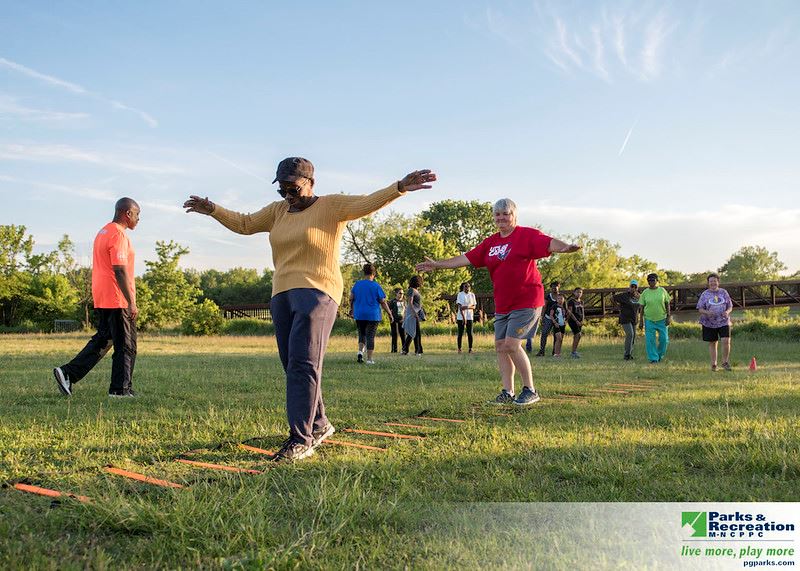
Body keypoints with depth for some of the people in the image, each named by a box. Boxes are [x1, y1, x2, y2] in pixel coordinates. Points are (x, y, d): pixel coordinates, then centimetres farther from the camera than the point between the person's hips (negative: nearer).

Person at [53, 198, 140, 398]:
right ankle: (121, 389, 4)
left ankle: (67, 373, 8)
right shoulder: (118, 235, -15)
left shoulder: (102, 232, 18)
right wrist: (131, 303, -21)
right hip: (117, 300, -10)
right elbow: (120, 271, -22)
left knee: (103, 340, 15)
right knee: (125, 345, -1)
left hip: (102, 299, 10)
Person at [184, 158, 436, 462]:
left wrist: (399, 187, -29)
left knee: (303, 365, -16)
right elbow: (244, 224, 26)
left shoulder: (331, 205, -1)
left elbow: (366, 203, -14)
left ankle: (300, 440, -15)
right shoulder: (277, 210, 17)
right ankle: (319, 425, 25)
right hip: (282, 296, 7)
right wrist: (213, 209, 21)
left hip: (317, 292, -7)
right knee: (293, 367, 8)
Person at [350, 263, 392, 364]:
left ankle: (360, 351, -5)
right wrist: (389, 314, 5)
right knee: (370, 336, 1)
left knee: (362, 334, 17)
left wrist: (353, 310, 21)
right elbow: (383, 302, -5)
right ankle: (369, 359, -1)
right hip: (373, 315, -3)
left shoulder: (357, 284, 2)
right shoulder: (376, 286, -7)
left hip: (359, 315, 3)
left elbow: (351, 299, 6)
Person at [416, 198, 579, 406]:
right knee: (500, 346, 5)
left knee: (512, 344, -15)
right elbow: (467, 258, 16)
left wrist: (565, 247, -44)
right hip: (502, 305, 8)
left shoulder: (527, 235, -7)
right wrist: (437, 264, 16)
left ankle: (530, 390, -2)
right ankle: (508, 392, 13)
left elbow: (549, 243, -23)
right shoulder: (490, 243, 13)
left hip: (526, 302, -7)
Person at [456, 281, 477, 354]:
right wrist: (463, 317, -18)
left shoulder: (472, 295, 8)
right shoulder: (460, 294, -1)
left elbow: (474, 306, 5)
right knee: (460, 333, 1)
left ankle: (470, 348, 6)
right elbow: (459, 306, -9)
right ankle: (459, 348, 6)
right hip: (461, 317, -2)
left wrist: (467, 307, -17)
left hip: (469, 317, 2)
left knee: (470, 333, 0)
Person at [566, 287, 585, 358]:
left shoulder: (581, 302, 14)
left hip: (579, 322, 7)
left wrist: (582, 321, 2)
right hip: (572, 320, -7)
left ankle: (574, 352, 12)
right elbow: (570, 312, -11)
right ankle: (574, 352, -14)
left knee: (576, 337, 6)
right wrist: (576, 321, -15)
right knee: (578, 335, -17)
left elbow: (583, 312, 18)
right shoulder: (571, 301, -6)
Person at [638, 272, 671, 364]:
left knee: (664, 338, 1)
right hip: (649, 320, 0)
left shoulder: (662, 291, 1)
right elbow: (642, 307, 2)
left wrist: (669, 317, -3)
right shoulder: (645, 293, 0)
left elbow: (667, 304, 5)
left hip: (662, 319, 0)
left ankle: (660, 355, 24)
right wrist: (641, 321, -1)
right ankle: (653, 359, 5)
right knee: (650, 340, -3)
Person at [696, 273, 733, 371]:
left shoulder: (723, 292, 7)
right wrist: (707, 312, -21)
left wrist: (727, 312, -12)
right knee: (712, 343, 5)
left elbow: (730, 306, 11)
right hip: (709, 323, 0)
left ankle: (725, 362, 3)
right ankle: (713, 364, 16)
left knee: (726, 341, -13)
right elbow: (700, 309, 0)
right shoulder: (705, 294, 2)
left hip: (723, 322, 0)